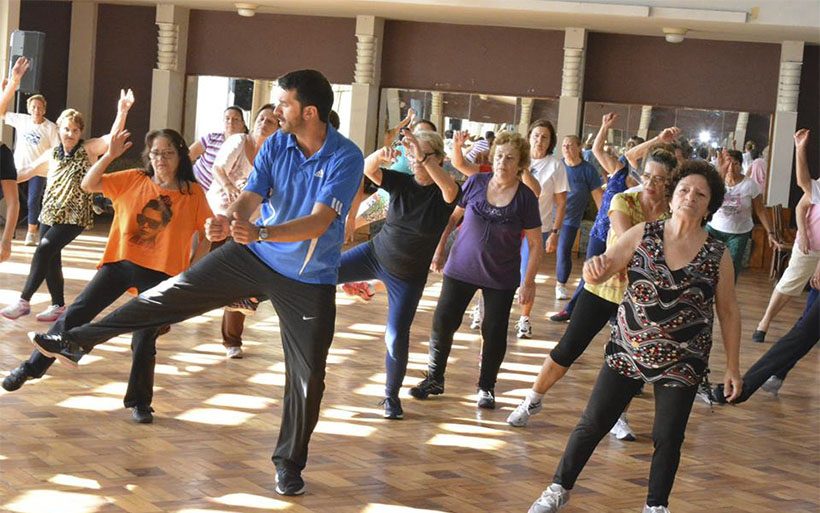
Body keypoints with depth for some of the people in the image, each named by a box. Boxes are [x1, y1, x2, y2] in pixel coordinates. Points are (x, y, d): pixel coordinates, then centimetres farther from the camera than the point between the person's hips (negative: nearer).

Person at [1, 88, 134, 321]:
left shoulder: (88, 149, -5)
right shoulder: (52, 154, 10)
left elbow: (113, 137, -19)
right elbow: (29, 171, 20)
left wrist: (122, 111, -32)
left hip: (75, 216, -6)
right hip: (50, 213, 6)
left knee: (43, 251, -17)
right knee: (51, 258, 7)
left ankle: (24, 301, -11)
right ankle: (58, 306, 20)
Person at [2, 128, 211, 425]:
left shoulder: (193, 193, -3)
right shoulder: (133, 180, 0)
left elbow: (207, 234, 2)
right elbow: (88, 185, -4)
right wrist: (110, 156, -16)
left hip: (159, 274, -1)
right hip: (119, 263, 2)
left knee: (145, 339, 2)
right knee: (75, 314, 0)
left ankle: (140, 402, 19)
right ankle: (32, 368, 13)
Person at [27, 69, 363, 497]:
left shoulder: (346, 157, -21)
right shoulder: (276, 144, -6)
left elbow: (319, 221, -31)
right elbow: (250, 196, -11)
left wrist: (261, 232, -46)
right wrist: (227, 220, -36)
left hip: (309, 281, -4)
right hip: (253, 256, 4)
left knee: (307, 374, 1)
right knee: (170, 293, -2)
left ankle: (289, 463, 20)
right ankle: (77, 342, 8)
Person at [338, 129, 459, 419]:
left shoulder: (443, 194, -15)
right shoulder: (401, 182, -8)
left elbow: (451, 190, -41)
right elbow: (368, 169, -23)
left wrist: (424, 159, -55)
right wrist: (381, 155, -46)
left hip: (408, 276, -2)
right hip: (376, 253, 3)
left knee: (396, 338, -4)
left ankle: (392, 396, 18)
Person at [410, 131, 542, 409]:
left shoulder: (526, 198, -10)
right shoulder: (475, 183, -5)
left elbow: (535, 244, -6)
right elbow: (453, 216, 7)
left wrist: (528, 281, -9)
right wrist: (439, 249, 7)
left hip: (501, 277, -2)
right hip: (461, 268, 2)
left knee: (494, 333, 2)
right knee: (443, 322, 2)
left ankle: (486, 387, 19)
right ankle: (434, 379, 18)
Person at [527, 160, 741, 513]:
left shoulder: (718, 255, -6)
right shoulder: (642, 235, -5)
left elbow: (729, 313, 2)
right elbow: (598, 275, -7)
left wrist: (733, 366, 4)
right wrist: (594, 268, -31)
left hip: (681, 364, 0)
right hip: (627, 352, 1)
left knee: (668, 438, 6)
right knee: (592, 424, 5)